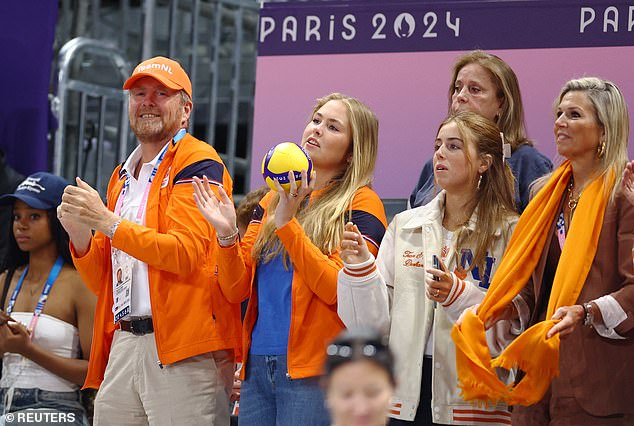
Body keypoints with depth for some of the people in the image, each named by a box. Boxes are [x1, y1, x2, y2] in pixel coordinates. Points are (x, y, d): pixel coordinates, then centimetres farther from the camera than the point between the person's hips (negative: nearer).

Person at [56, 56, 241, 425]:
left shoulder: (198, 163, -2)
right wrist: (80, 235, 2)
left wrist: (109, 222, -15)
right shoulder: (122, 176, 22)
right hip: (122, 345, 7)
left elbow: (185, 254, -16)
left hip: (183, 349, -7)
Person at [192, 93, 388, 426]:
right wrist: (227, 236, -7)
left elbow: (336, 288, -14)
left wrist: (287, 223, -18)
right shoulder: (273, 199, 16)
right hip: (256, 364, 5)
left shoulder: (360, 204, -1)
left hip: (311, 369, -5)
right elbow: (237, 290, 10)